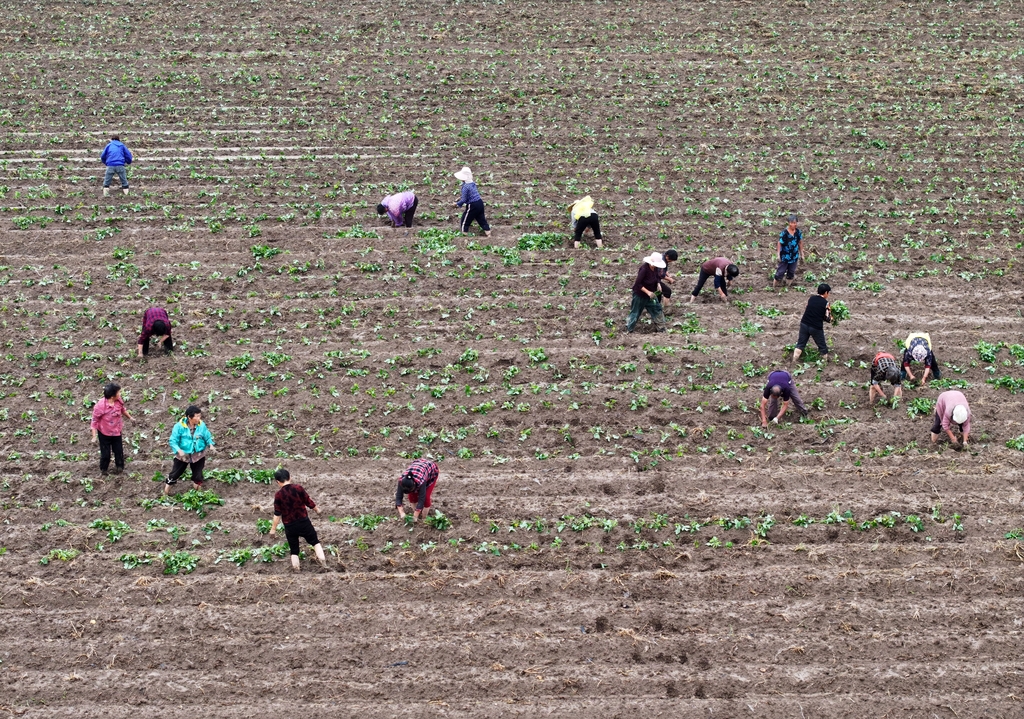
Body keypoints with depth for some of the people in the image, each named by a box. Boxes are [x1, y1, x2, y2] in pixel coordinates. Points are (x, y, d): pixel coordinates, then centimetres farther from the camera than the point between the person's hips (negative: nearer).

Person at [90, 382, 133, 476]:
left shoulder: (119, 401, -16)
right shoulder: (100, 406, -32)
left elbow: (123, 409, 8)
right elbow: (95, 421, -21)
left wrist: (130, 417, 25)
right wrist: (94, 436, -18)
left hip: (116, 431, 4)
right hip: (104, 433, -4)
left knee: (119, 451, 18)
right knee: (105, 454, 10)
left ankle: (119, 466, 44)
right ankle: (103, 469, 37)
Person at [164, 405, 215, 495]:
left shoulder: (201, 426, -12)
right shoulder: (179, 426, -19)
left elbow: (208, 437, 1)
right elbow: (173, 441, -16)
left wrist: (210, 445, -20)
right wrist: (179, 450, -32)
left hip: (198, 455, 2)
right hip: (183, 455, -2)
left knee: (198, 475, 12)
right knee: (175, 473, 6)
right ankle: (165, 492, 20)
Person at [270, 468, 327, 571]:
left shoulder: (278, 495, -8)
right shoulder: (298, 488, -9)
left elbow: (277, 514, -7)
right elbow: (309, 502, -2)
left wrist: (273, 528, 1)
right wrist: (317, 509, 18)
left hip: (289, 526, 0)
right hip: (303, 522, 0)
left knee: (294, 550, 13)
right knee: (315, 541, 17)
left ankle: (296, 570, 11)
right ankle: (322, 561, 2)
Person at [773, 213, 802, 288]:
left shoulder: (798, 232, -7)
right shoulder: (784, 233, -22)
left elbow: (800, 242, 6)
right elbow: (780, 243, -14)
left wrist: (801, 252, 12)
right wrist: (778, 254, -13)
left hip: (794, 256, 5)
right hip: (785, 256, -5)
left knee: (791, 272, 16)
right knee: (780, 271, 3)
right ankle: (774, 286, 16)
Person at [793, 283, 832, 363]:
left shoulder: (811, 299, 5)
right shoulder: (825, 303, -10)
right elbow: (828, 318, -8)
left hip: (804, 324, 4)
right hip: (816, 327, -4)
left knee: (800, 344, 13)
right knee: (822, 347, 12)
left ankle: (794, 361, 11)